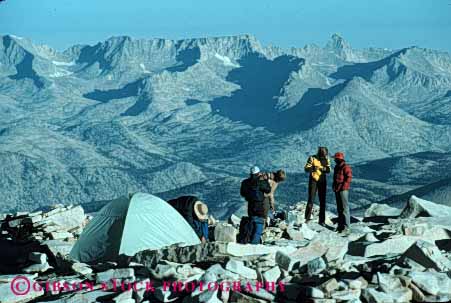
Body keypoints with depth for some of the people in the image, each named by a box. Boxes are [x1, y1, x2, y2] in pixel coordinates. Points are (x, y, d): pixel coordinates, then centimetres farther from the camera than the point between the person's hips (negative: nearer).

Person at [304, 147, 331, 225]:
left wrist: (323, 169, -25)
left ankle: (322, 220, 11)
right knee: (311, 199, -7)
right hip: (313, 180, -4)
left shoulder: (326, 159, 3)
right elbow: (306, 168, -14)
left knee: (322, 201, 5)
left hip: (322, 181, 4)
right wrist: (312, 168, -34)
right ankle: (307, 218, 2)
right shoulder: (312, 158, -9)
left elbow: (329, 170, -3)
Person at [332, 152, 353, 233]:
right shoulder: (336, 167, 16)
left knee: (344, 208, -8)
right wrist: (334, 186, 15)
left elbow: (348, 178, -17)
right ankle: (340, 225, 19)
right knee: (339, 208, 12)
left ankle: (346, 226, -8)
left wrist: (343, 187, -18)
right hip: (337, 190, 10)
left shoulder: (346, 167, -12)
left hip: (343, 190, -10)